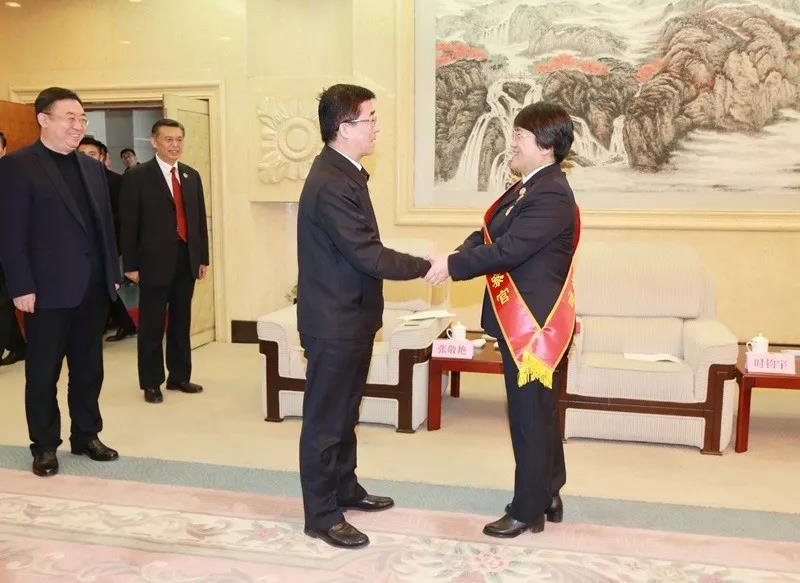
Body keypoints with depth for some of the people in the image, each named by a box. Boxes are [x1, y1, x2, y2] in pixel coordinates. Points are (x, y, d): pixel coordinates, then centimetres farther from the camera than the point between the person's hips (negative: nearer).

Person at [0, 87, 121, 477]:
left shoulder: (93, 168, 13)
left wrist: (113, 274, 10)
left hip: (94, 289, 6)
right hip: (48, 291, -6)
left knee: (89, 369, 14)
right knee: (43, 372, 7)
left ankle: (86, 436, 27)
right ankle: (44, 446, 20)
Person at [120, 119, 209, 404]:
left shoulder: (191, 175, 10)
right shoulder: (137, 176, -5)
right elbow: (128, 224, -6)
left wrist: (203, 257, 10)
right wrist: (131, 265, -9)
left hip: (186, 262, 5)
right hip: (155, 262, -5)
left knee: (181, 322, 13)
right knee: (152, 326, 4)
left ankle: (180, 377, 25)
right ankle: (151, 383, 15)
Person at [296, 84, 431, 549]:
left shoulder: (344, 174, 10)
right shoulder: (331, 183, -23)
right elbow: (367, 254, -25)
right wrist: (426, 267, -15)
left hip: (351, 317, 10)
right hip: (333, 322, -10)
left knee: (344, 412, 21)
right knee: (325, 419, 3)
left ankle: (345, 488, 37)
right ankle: (321, 515, 16)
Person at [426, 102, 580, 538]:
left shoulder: (550, 196, -20)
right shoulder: (529, 187, 13)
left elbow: (506, 251, -25)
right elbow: (489, 234, 11)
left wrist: (453, 266, -16)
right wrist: (458, 256, -7)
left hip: (533, 323, -10)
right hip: (521, 319, 10)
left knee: (529, 416, 2)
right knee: (539, 412, 19)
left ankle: (528, 510, 16)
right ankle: (548, 496, 34)